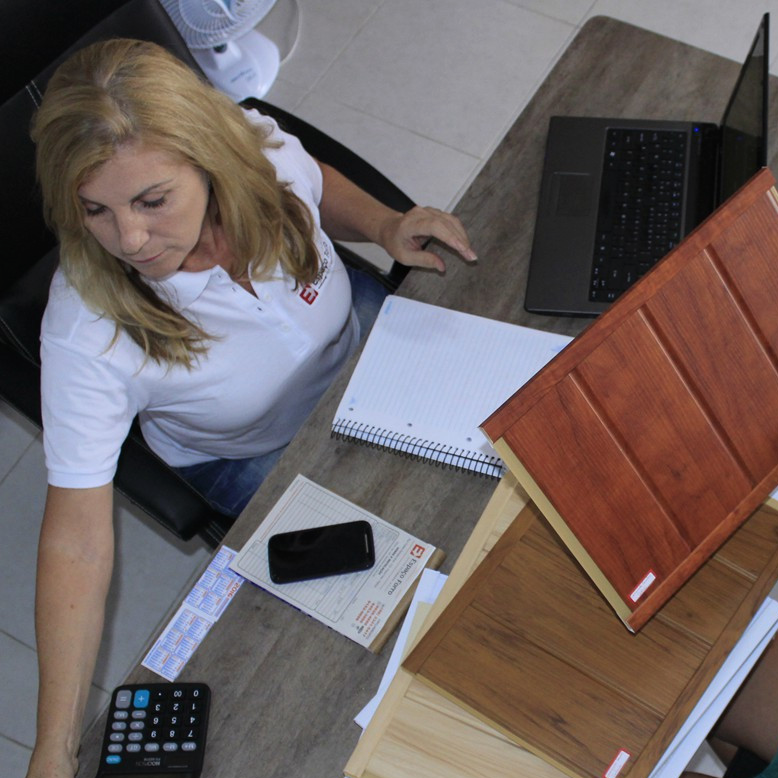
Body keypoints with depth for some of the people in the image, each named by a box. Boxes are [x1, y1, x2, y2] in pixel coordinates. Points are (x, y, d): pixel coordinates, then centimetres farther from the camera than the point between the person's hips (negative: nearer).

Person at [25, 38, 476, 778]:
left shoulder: (261, 146, -29)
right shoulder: (87, 332, -38)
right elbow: (77, 539, -34)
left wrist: (384, 226, -22)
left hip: (359, 344, 4)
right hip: (257, 460, -3)